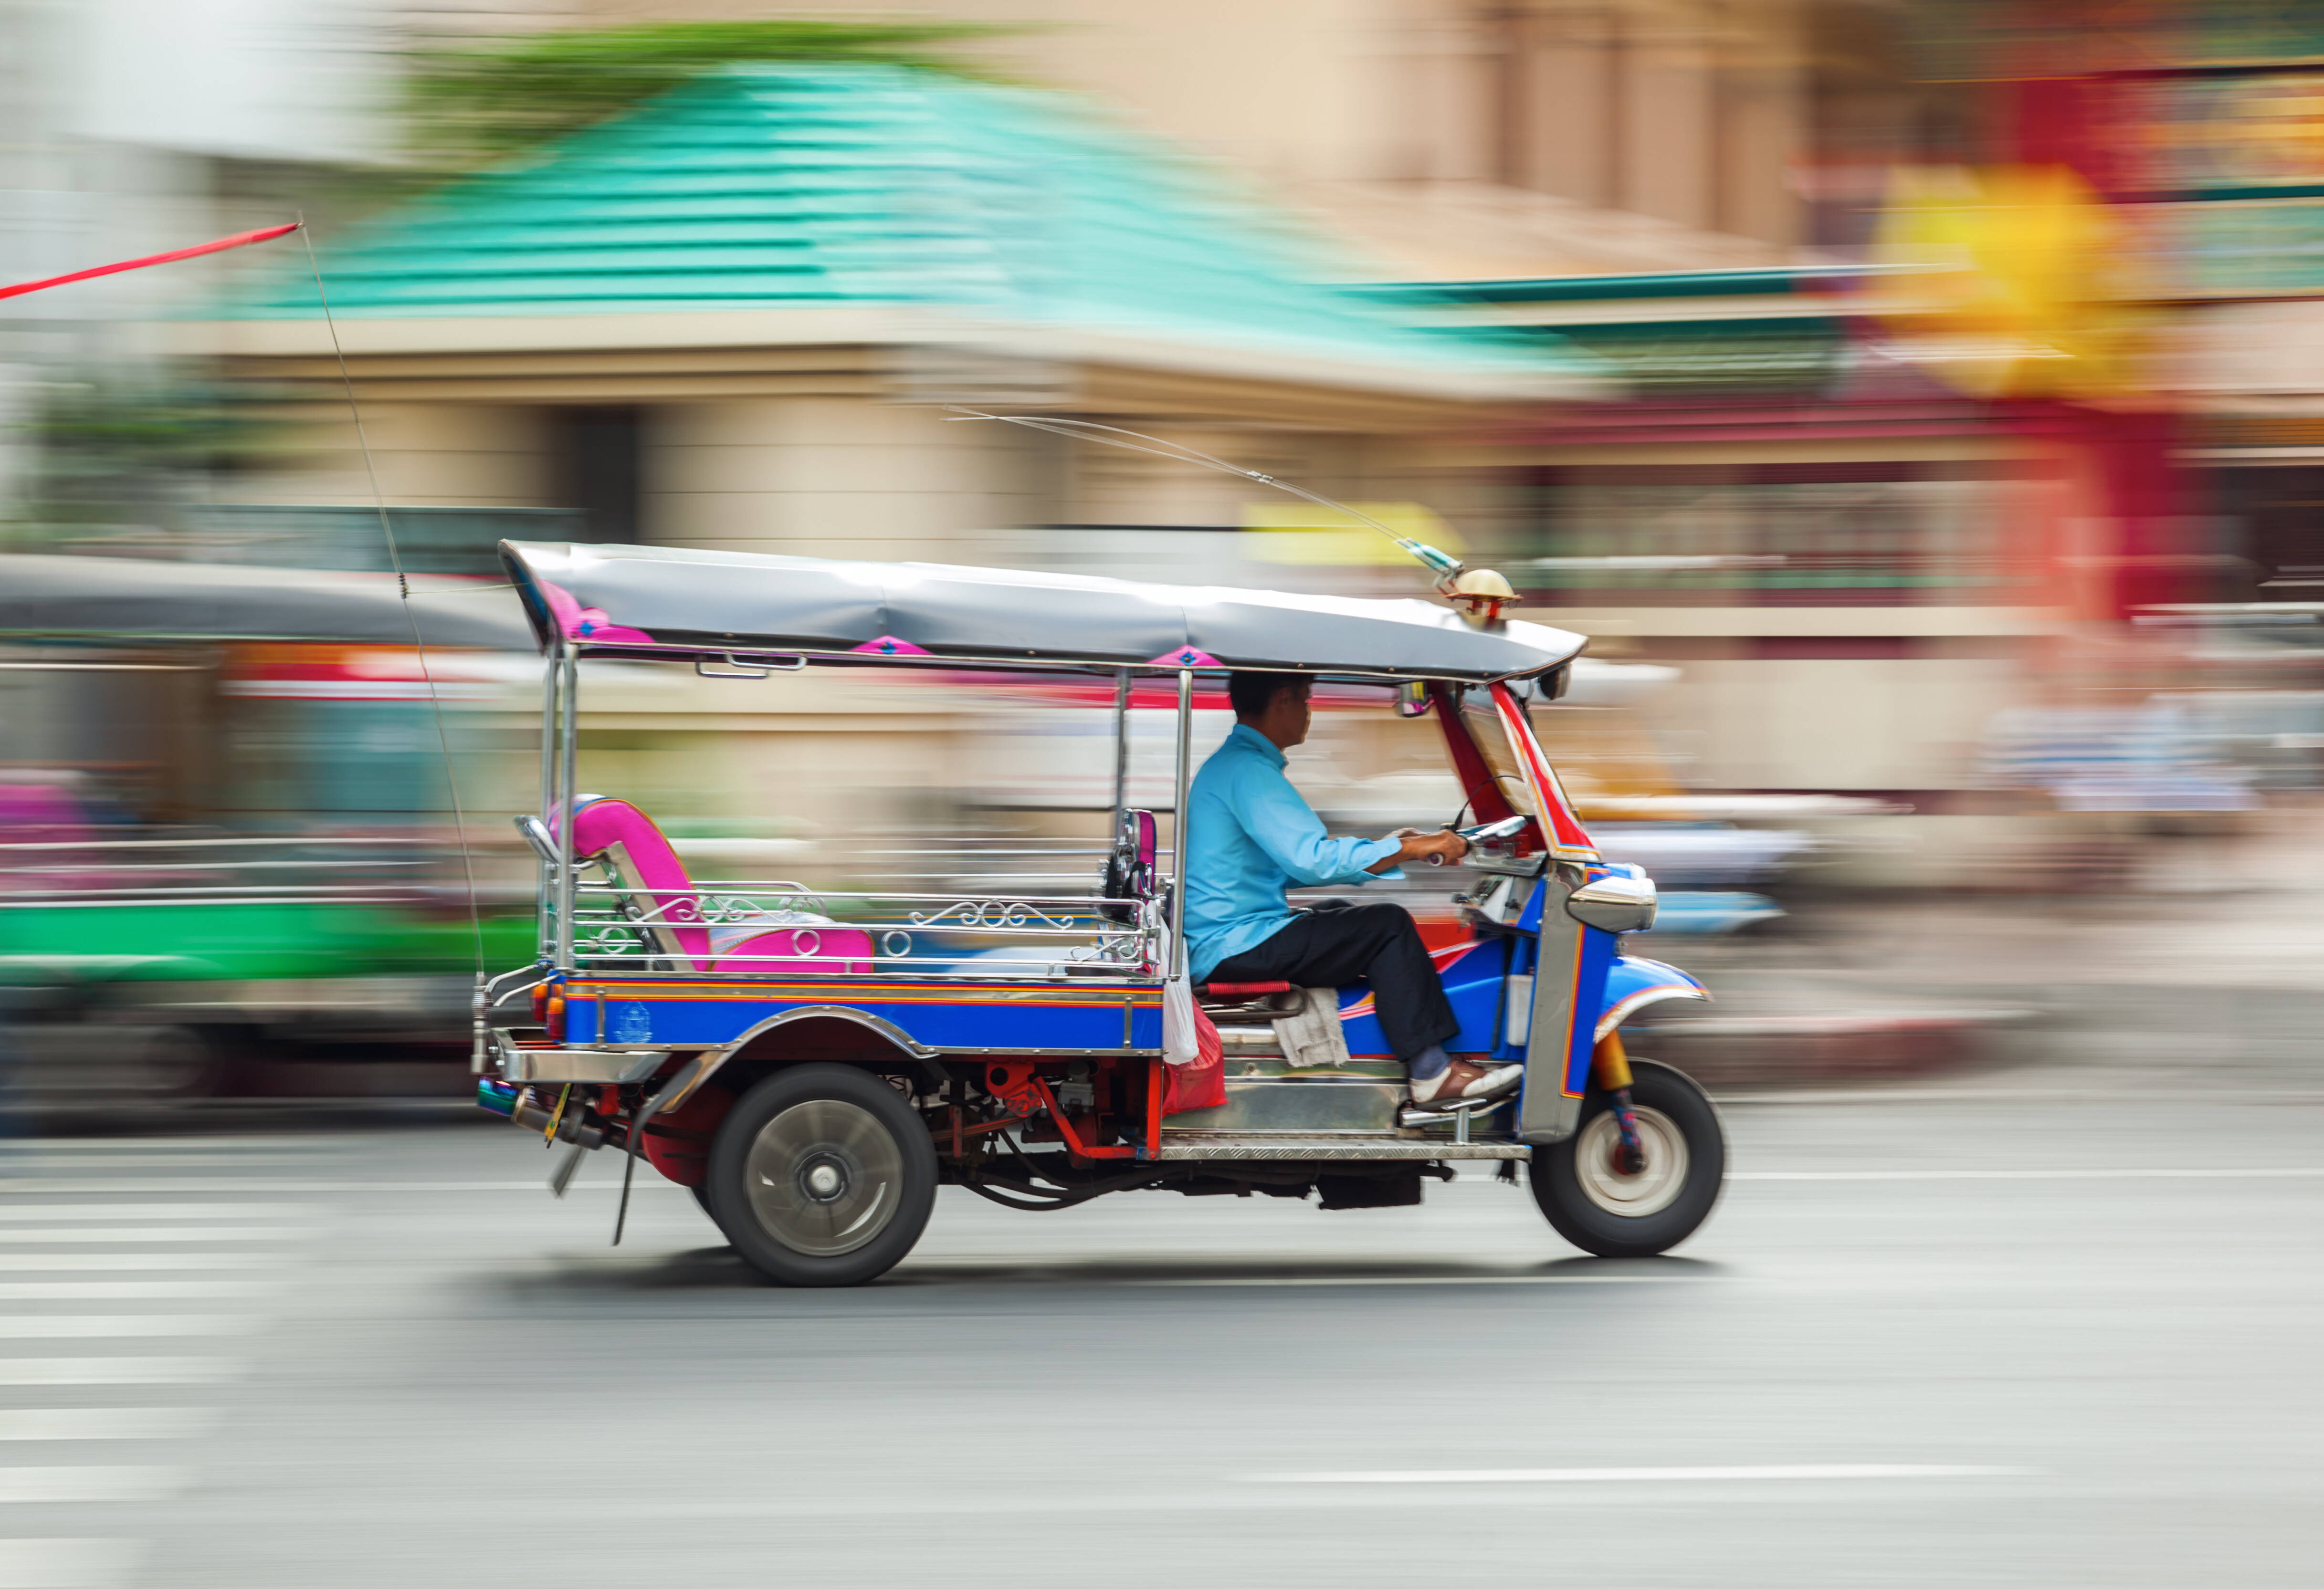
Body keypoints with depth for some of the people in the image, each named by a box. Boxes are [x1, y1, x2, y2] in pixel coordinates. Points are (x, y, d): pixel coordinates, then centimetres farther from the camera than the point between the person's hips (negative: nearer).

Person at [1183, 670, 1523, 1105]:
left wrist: (1381, 849, 20)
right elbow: (1312, 860, -26)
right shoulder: (1247, 770, -16)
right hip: (1236, 948, -11)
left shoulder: (1227, 765, 19)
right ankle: (1432, 1072, -11)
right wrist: (1410, 849, -19)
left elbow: (1291, 863, 23)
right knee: (1387, 925, -9)